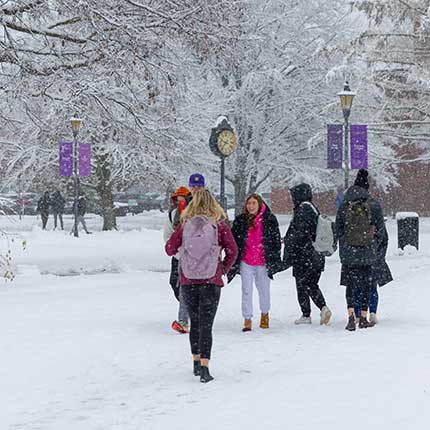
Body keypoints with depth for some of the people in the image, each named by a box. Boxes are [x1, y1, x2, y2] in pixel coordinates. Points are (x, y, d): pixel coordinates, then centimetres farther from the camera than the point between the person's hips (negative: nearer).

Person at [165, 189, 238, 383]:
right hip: (211, 281, -2)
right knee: (206, 325, -1)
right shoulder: (219, 225, -3)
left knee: (195, 322, 18)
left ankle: (196, 362, 27)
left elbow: (170, 248, 2)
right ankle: (204, 367, -11)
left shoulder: (185, 224, 0)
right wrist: (224, 269, 11)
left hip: (188, 281, 2)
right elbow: (232, 251, -5)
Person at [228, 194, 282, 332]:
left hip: (263, 261, 0)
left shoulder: (269, 219, -2)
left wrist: (275, 259, 0)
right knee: (246, 290, -2)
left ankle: (265, 314, 36)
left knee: (264, 289, 14)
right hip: (245, 261, 0)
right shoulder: (240, 220, 1)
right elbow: (233, 240, 7)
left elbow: (276, 240, 3)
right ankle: (247, 319, 4)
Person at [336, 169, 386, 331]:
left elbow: (339, 229, 6)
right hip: (367, 251, -1)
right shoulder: (374, 205, -4)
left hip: (348, 252, 1)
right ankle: (363, 318, 11)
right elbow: (380, 229, 1)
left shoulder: (344, 206, 0)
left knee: (351, 284, 6)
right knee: (366, 284, 9)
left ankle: (351, 316, -11)